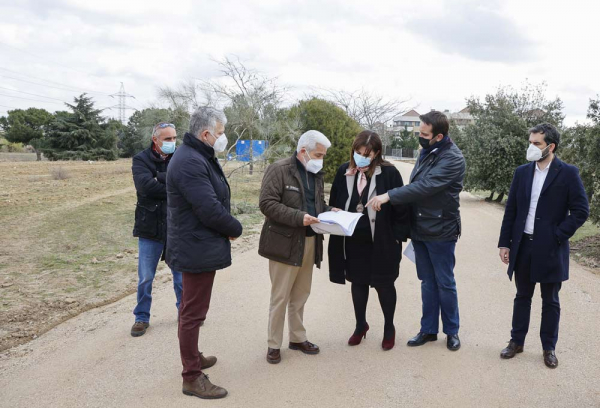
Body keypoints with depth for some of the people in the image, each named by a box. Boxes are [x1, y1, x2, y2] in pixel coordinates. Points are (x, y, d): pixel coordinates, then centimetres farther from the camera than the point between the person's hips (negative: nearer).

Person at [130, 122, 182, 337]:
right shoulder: (141, 159, -3)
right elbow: (145, 185, -20)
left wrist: (159, 179, -20)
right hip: (150, 228, -1)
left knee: (181, 275, 14)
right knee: (145, 278, 8)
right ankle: (142, 317, 26)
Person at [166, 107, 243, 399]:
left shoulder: (200, 157, 12)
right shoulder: (190, 162, -23)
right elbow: (210, 210, -26)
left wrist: (228, 227, -1)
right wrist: (236, 229, -9)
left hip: (198, 247, 11)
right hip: (198, 249, -11)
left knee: (192, 309, 22)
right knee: (193, 312, 0)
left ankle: (192, 357, 39)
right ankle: (192, 377, 12)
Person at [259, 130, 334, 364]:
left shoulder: (317, 174, 13)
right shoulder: (279, 170, -10)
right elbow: (267, 203, -18)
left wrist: (328, 213, -1)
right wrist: (299, 217, -23)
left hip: (309, 243, 7)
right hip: (284, 243, -7)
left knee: (300, 296, 16)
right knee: (280, 297, 2)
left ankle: (297, 338, 31)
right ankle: (274, 344, 17)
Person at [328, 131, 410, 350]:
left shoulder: (389, 173, -12)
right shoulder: (344, 171, 0)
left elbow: (400, 207, -9)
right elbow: (334, 203, 9)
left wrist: (398, 237, -10)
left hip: (382, 241, -4)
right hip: (352, 241, 4)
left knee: (384, 284, 11)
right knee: (358, 283, 17)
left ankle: (389, 327, 31)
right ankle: (360, 325, 36)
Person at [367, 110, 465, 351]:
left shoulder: (453, 159, -17)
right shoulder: (426, 151, 7)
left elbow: (425, 186, -28)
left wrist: (389, 196, -30)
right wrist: (406, 226, 14)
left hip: (440, 231, -7)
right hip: (419, 229, 7)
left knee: (445, 283, 6)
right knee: (427, 282, 15)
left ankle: (452, 331, 24)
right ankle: (428, 329, 26)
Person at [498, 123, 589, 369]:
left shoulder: (568, 173, -7)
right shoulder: (522, 172, 4)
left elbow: (581, 211, -8)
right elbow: (511, 210, 6)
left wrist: (558, 236, -13)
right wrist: (505, 243, 2)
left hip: (550, 248, -3)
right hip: (522, 246, 4)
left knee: (550, 301, 10)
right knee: (522, 297, 15)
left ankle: (549, 348, 25)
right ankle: (517, 341, 28)